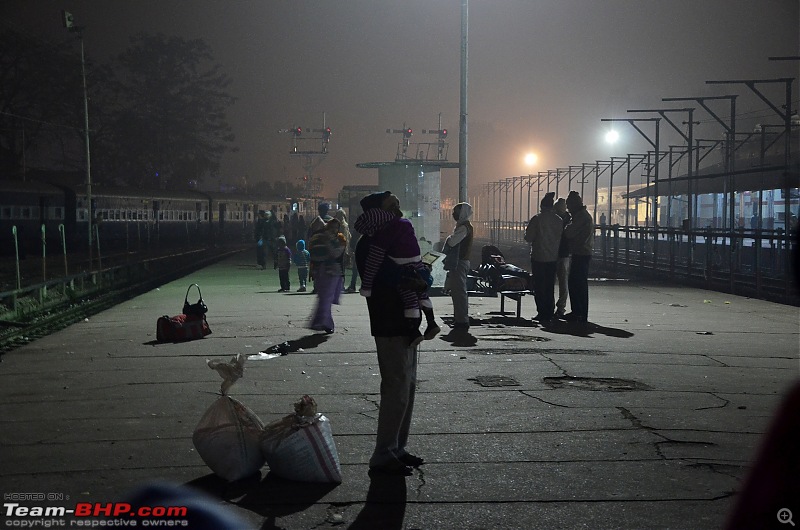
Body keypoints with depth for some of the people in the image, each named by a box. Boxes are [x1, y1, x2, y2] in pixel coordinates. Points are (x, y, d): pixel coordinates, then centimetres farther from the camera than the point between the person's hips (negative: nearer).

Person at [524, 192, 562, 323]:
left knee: (539, 287, 3)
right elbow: (561, 238, 6)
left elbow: (528, 237, -9)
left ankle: (542, 313, 1)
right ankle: (549, 314, 13)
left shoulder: (537, 219, -11)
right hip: (553, 258, 4)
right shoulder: (559, 220, 0)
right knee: (550, 287, 11)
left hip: (538, 257, -4)